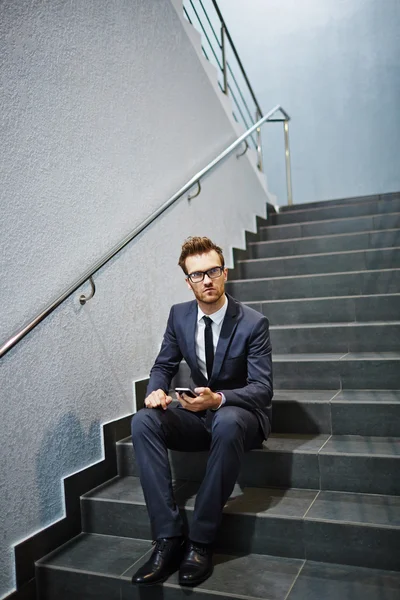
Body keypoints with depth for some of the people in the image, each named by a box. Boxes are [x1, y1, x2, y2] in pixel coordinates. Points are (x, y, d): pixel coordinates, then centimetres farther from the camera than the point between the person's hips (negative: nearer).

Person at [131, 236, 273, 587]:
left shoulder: (253, 323, -13)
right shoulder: (179, 315, 0)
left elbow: (262, 388, -16)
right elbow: (164, 365, 7)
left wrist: (219, 399, -35)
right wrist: (157, 390, -18)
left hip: (240, 415, -4)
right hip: (200, 413, 5)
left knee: (226, 422, -39)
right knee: (143, 421, -23)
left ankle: (200, 543, -25)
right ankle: (168, 539, -22)